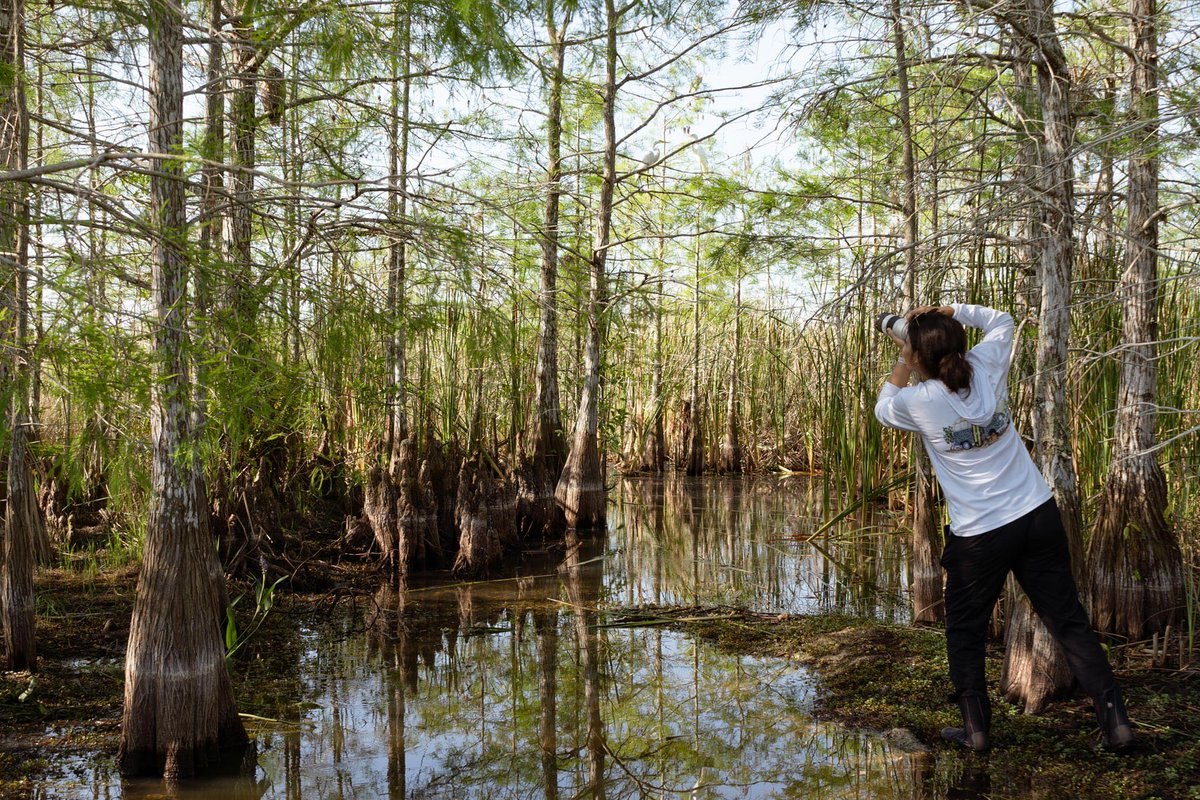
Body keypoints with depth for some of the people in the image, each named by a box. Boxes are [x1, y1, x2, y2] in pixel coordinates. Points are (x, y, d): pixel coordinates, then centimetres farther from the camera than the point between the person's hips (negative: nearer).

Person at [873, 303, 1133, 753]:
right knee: (1069, 623, 10)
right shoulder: (987, 366, -5)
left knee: (965, 632, 16)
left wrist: (904, 361, 14)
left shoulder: (919, 402, -14)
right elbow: (1000, 320, 17)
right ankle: (1115, 720, 10)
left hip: (980, 535, -4)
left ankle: (974, 729, 17)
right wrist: (947, 311, 10)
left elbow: (883, 408, 10)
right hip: (1039, 514, 4)